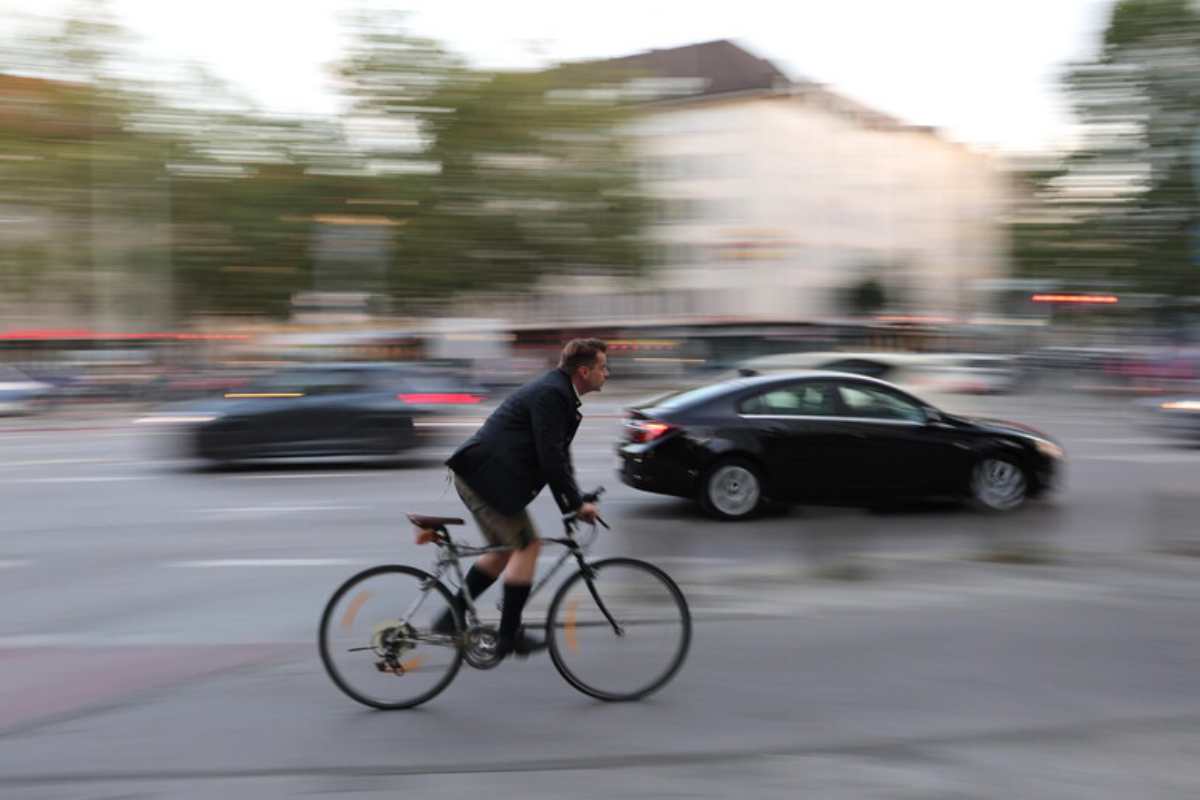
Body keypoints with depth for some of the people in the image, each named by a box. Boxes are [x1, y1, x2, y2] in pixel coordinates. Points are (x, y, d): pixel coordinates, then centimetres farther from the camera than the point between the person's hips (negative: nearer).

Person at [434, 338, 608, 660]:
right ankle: (508, 636, -1)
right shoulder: (551, 393, -17)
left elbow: (557, 454, 19)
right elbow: (551, 457, -21)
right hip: (485, 474, -11)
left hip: (479, 474, 11)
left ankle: (452, 618, 22)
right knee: (527, 545, -8)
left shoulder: (556, 391, 16)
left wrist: (573, 502, 15)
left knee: (506, 549, 18)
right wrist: (577, 503, -14)